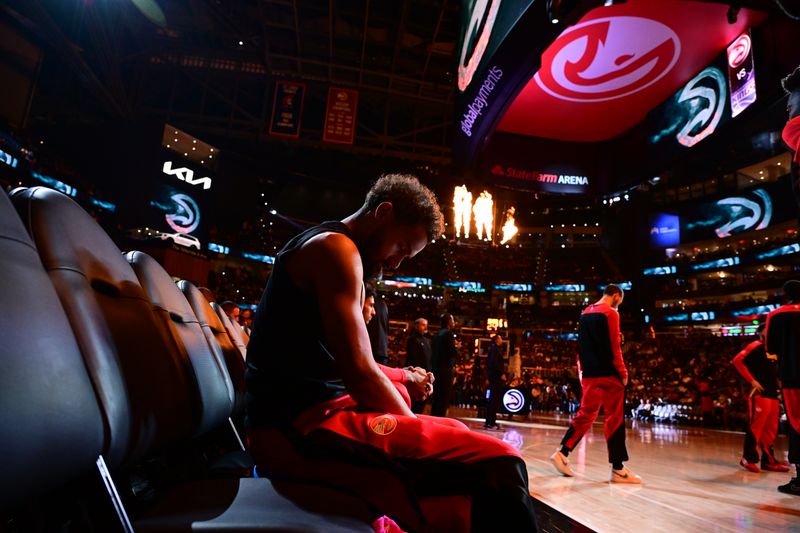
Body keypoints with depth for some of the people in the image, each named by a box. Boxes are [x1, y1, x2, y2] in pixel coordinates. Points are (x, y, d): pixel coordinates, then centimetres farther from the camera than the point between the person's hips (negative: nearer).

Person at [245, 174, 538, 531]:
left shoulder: (317, 246, 21)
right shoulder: (336, 248, -10)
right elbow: (358, 371, -20)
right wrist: (418, 428, -7)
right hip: (303, 423, -11)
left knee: (457, 437, 21)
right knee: (499, 463, -23)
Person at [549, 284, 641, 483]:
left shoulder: (585, 314, 15)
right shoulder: (610, 313, -8)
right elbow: (614, 347, -13)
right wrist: (623, 372, -6)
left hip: (589, 374, 7)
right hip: (608, 374, -7)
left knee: (586, 414, 12)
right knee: (614, 418, -1)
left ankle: (562, 453, 7)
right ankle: (618, 469, 5)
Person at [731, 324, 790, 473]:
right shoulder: (756, 346, -8)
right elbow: (737, 361, -18)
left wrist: (777, 380, 12)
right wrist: (752, 380, -18)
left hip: (773, 393, 8)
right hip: (760, 393, -8)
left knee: (771, 429, 11)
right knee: (756, 426, -6)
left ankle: (768, 460, 19)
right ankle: (749, 459, 1)